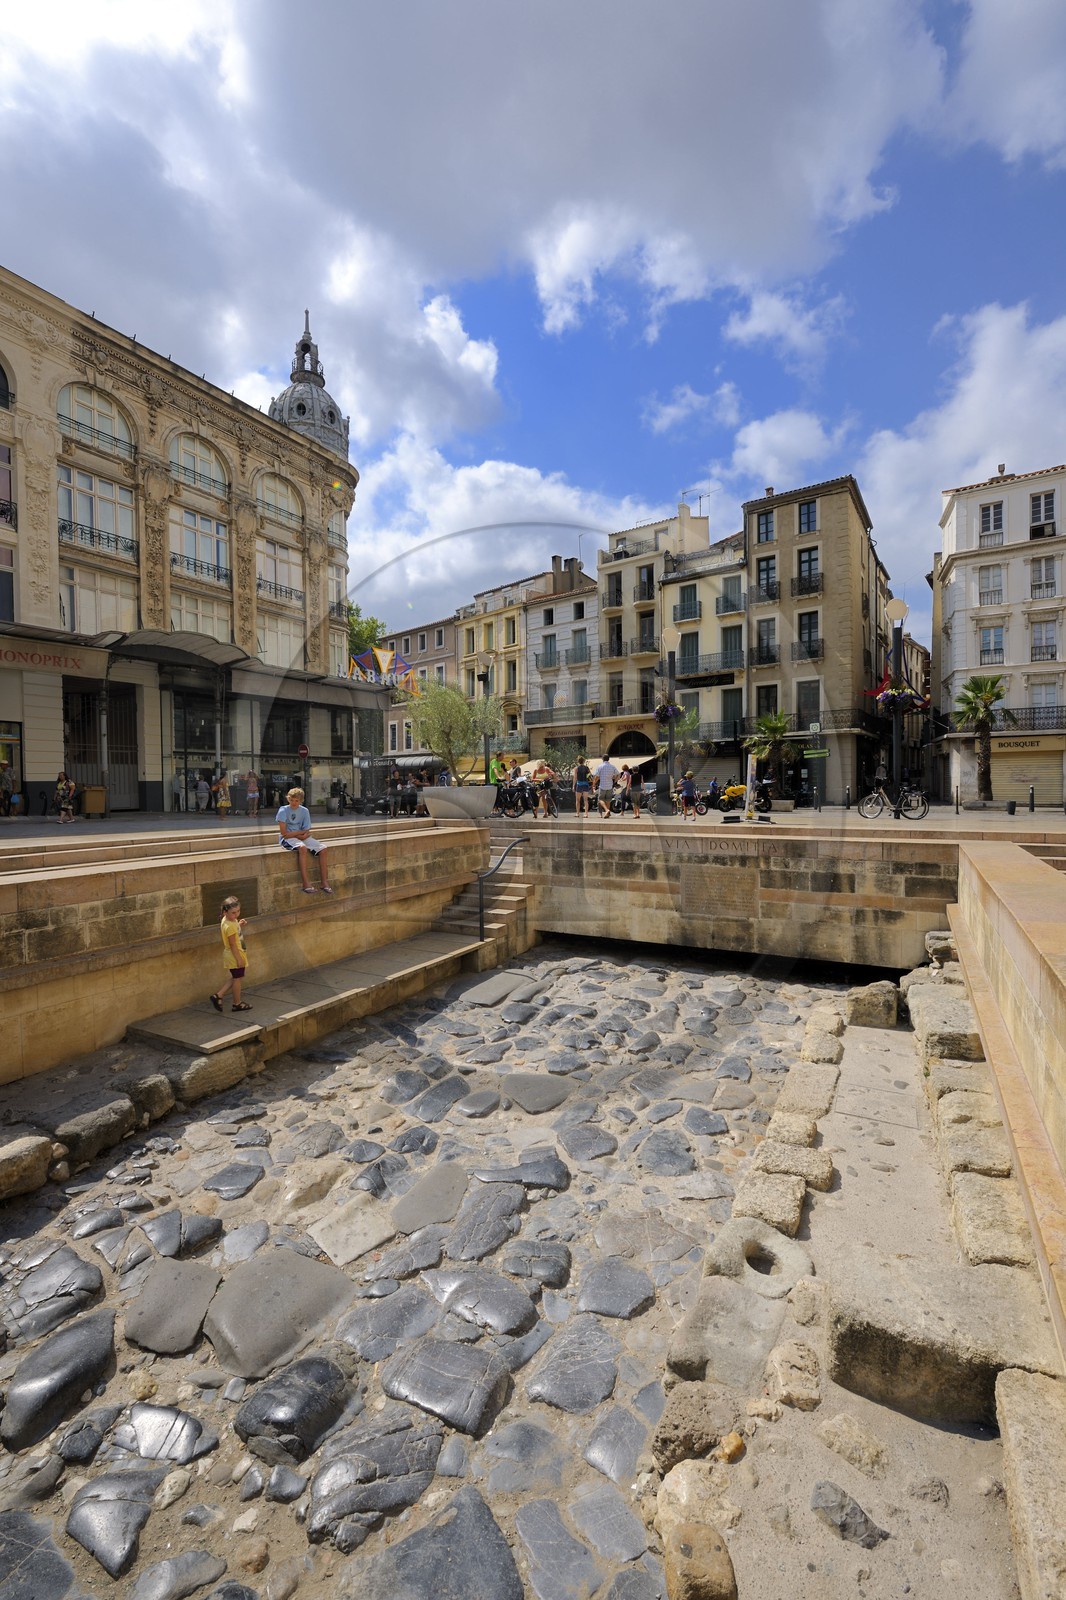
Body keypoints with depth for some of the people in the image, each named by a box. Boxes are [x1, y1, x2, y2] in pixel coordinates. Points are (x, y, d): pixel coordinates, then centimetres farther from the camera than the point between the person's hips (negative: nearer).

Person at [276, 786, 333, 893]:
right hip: (287, 839, -5)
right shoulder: (283, 810, -8)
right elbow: (284, 833, -14)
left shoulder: (304, 811, 2)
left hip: (301, 837, 5)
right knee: (302, 847, -36)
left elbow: (305, 833, 0)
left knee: (322, 849, -16)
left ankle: (324, 882, -14)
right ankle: (305, 884, -37)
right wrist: (301, 832, -8)